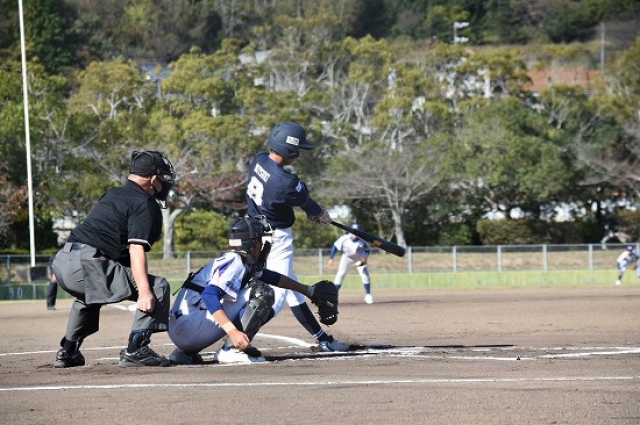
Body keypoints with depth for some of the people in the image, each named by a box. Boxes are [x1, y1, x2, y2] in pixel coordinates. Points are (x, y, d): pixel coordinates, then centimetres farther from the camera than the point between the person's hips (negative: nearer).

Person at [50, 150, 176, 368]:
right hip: (86, 266, -9)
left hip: (61, 261, 9)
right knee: (158, 286, -6)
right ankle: (136, 349, -15)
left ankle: (68, 351, 37)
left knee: (88, 293, 41)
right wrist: (144, 291, -23)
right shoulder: (145, 204, -1)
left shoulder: (112, 195, 25)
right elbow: (136, 248, -14)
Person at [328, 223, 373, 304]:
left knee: (365, 275, -7)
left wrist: (365, 257, -28)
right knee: (340, 275, -10)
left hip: (360, 258, 1)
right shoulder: (344, 239, -28)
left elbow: (368, 249, -10)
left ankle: (368, 295, 11)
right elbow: (335, 246, -18)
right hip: (347, 257, -1)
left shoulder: (362, 240, -26)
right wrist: (331, 258, -24)